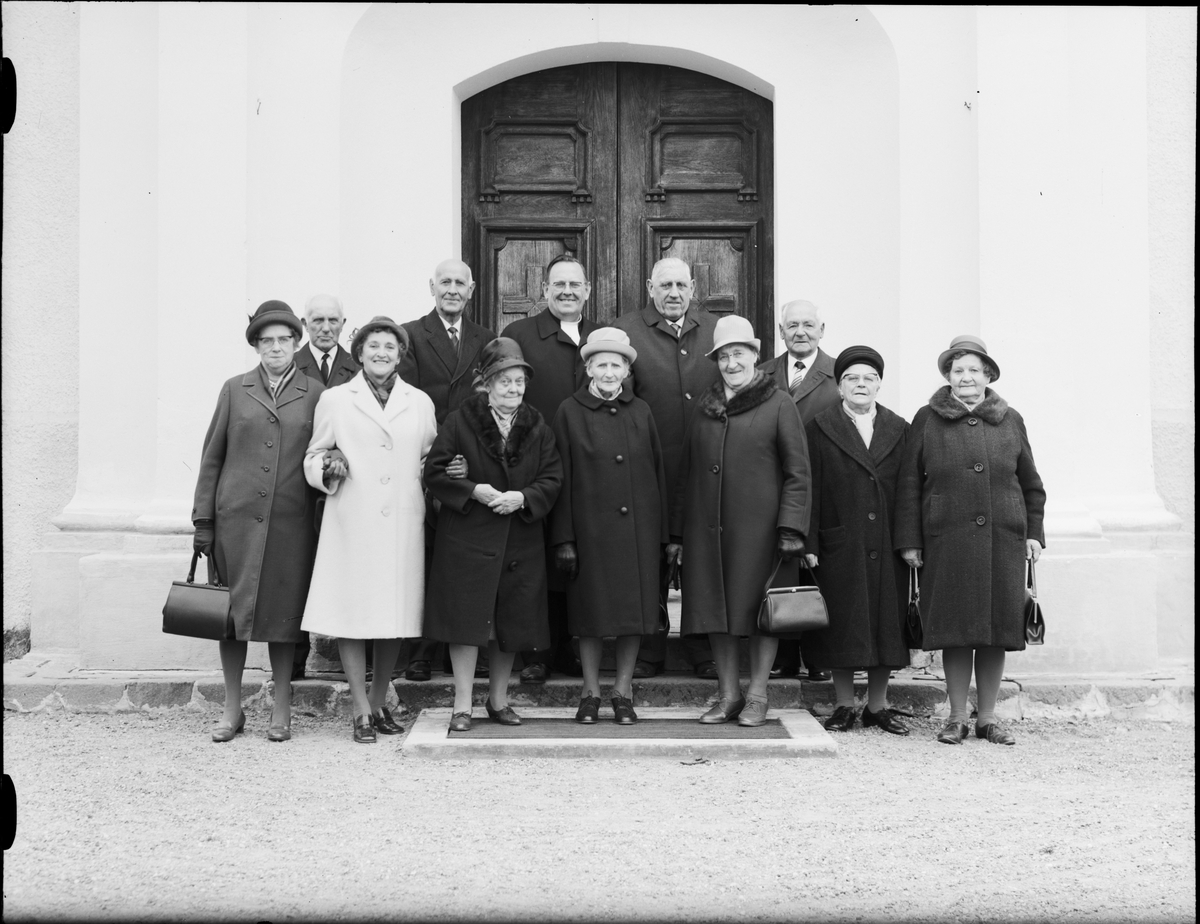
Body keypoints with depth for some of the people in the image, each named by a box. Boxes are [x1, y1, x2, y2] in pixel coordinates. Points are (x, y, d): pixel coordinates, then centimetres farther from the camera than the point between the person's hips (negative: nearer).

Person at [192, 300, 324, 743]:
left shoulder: (315, 394, 7)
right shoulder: (235, 390, 8)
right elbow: (212, 457, 8)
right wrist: (203, 519, 4)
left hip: (291, 521, -1)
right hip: (235, 518, 1)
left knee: (283, 613, 3)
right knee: (232, 611, 3)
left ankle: (281, 709, 16)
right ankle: (232, 708, 16)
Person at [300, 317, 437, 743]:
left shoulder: (420, 403, 13)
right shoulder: (334, 400, 7)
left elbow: (430, 459, 21)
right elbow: (313, 458, 10)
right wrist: (328, 468, -11)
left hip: (403, 524, 2)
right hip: (352, 524, -2)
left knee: (396, 613, 6)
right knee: (351, 613, -3)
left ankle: (379, 702, 22)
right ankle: (362, 711, 6)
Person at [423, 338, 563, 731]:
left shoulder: (538, 428, 8)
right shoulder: (460, 422, -2)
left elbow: (552, 479, 4)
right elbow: (435, 473, -4)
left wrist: (523, 497, -14)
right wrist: (473, 490, -16)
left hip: (520, 541, 4)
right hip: (466, 539, -3)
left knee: (512, 623, 9)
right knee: (467, 620, -4)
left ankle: (499, 699, 24)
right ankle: (462, 705, 4)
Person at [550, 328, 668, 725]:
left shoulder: (641, 412, 8)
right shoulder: (569, 412, 1)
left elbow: (658, 473, 9)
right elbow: (562, 479, -1)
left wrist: (662, 534, 5)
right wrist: (564, 539, -6)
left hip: (637, 528, 2)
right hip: (590, 527, -2)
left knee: (635, 608, 4)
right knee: (590, 611, 4)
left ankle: (623, 691, 16)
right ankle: (590, 692, 16)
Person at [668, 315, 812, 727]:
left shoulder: (778, 404, -1)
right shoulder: (705, 408, 13)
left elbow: (797, 472, -3)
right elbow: (686, 473, 16)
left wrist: (791, 528, -12)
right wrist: (677, 532, 12)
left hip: (759, 527, -4)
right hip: (707, 529, 4)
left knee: (760, 609, 2)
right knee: (715, 609, 6)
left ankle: (757, 696, 13)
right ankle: (728, 695, 16)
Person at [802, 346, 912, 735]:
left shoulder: (898, 429, 10)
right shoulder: (820, 427, 4)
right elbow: (811, 490, -1)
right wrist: (810, 544, -7)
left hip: (886, 545, 2)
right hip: (840, 545, -2)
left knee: (887, 624, 5)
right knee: (843, 626, 2)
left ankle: (878, 706, 16)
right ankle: (844, 706, 13)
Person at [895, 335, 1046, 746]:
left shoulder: (1010, 420, 11)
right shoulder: (927, 420, 5)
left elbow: (1031, 484, 16)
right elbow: (909, 485, 5)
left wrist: (1034, 532, 9)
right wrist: (909, 540, 0)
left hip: (1003, 541, 2)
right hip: (947, 542, -2)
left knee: (997, 631, 4)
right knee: (955, 630, 0)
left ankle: (987, 717, 15)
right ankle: (957, 717, 12)